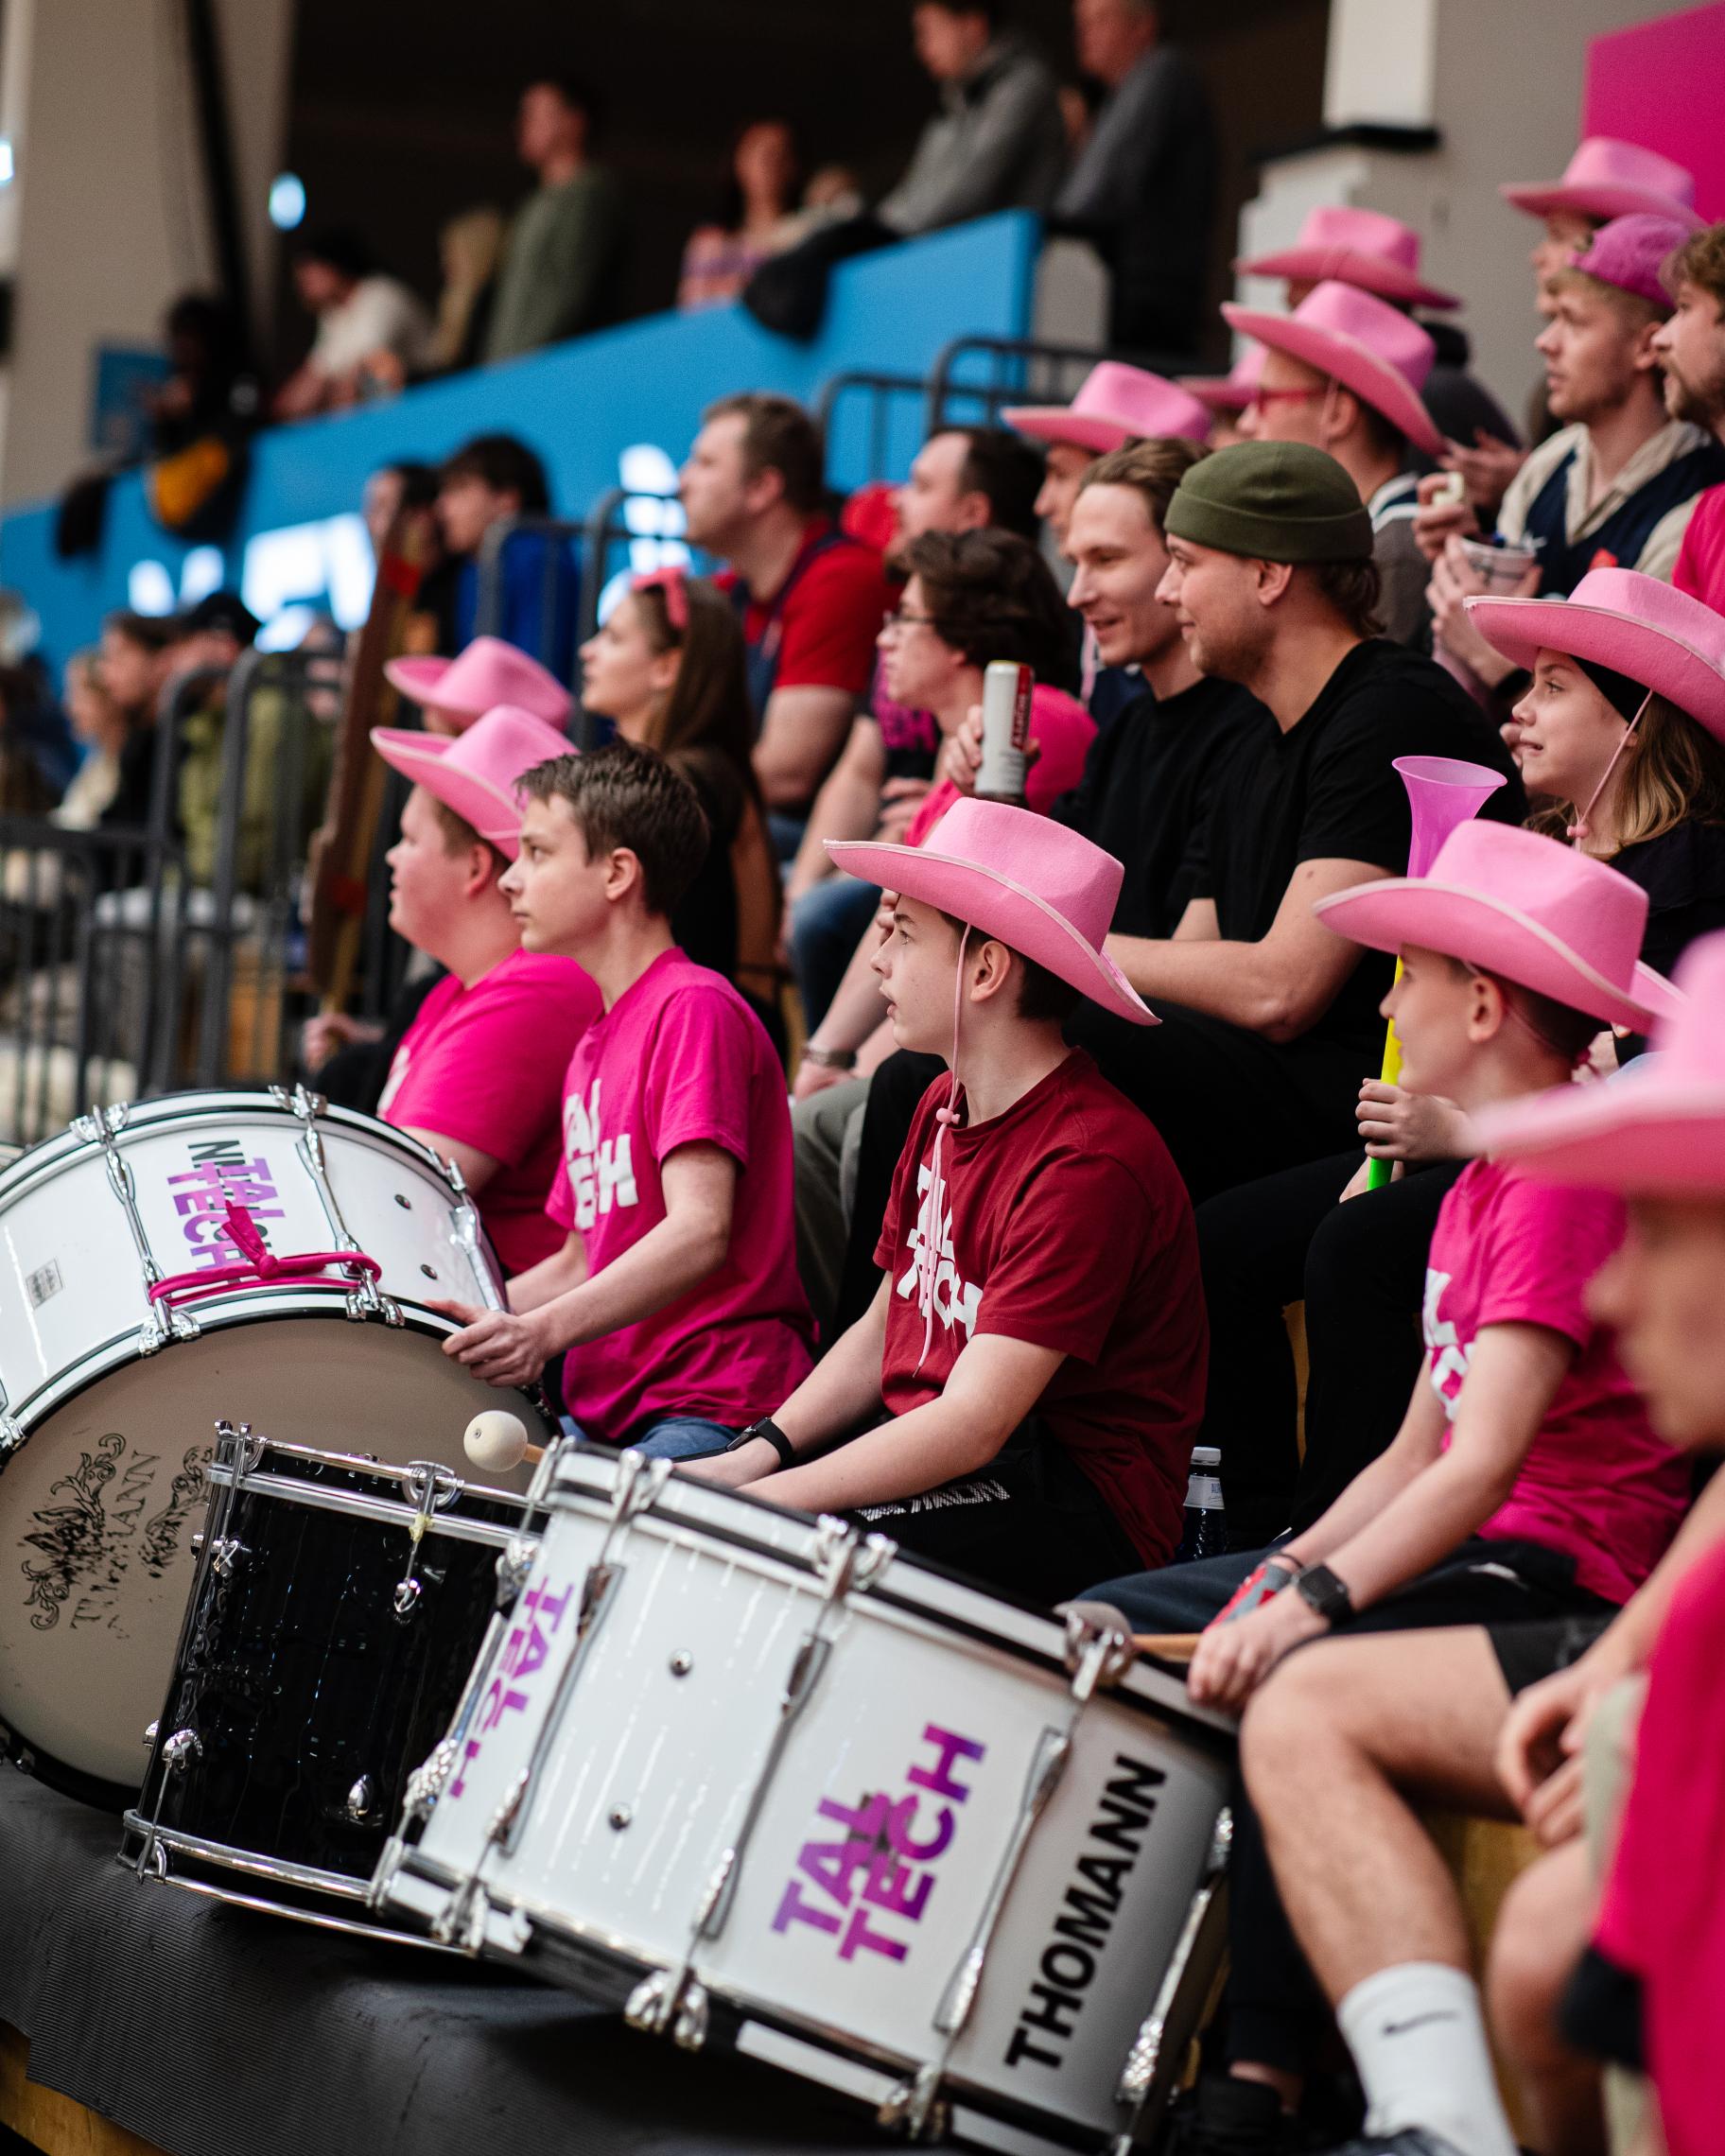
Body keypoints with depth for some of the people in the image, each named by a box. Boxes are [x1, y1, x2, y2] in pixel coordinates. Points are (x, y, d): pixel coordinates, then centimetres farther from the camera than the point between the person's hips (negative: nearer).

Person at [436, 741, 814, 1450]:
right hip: (608, 1410, 9)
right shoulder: (594, 1045, 21)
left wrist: (543, 1330, -31)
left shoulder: (695, 1008, -8)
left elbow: (700, 1230, -20)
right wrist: (474, 1318, 11)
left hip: (714, 1409, -9)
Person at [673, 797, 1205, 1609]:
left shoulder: (1087, 1164, -22)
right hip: (930, 1452, 9)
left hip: (1078, 1502, -9)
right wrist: (754, 1456, 2)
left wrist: (764, 1502, -28)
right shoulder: (943, 1107, 10)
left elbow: (974, 1423, -27)